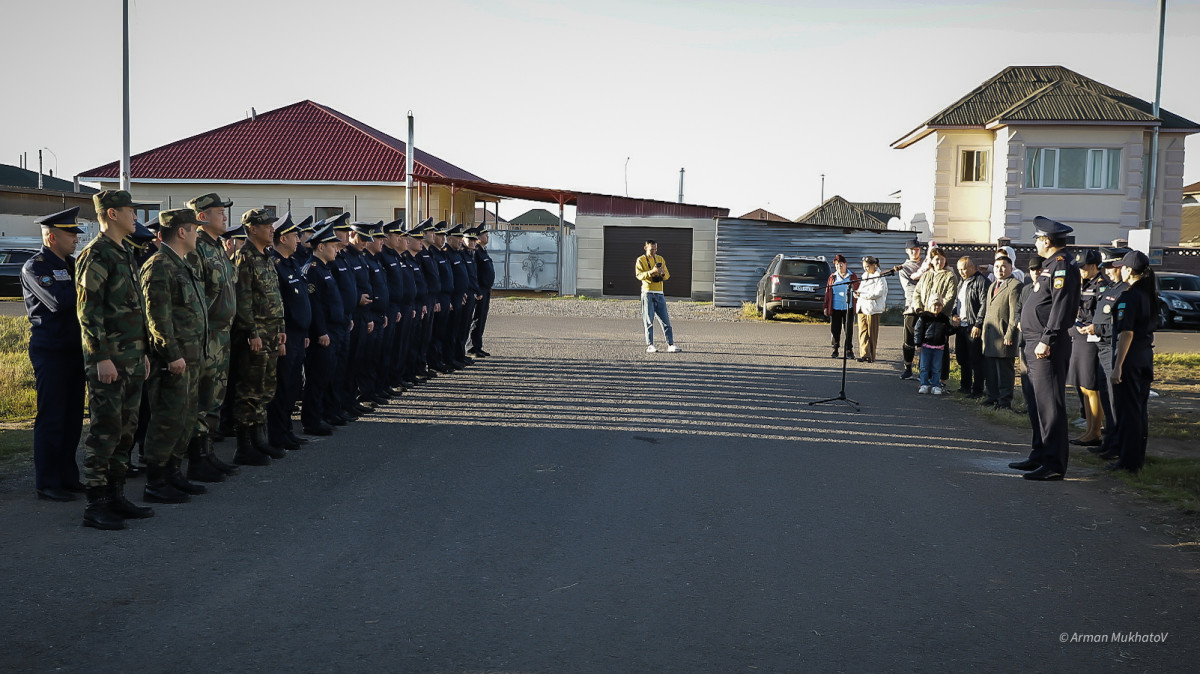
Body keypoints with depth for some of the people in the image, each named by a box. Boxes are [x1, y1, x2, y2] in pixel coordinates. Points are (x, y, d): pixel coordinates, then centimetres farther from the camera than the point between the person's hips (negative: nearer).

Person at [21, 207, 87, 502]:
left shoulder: (73, 264, 14)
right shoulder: (35, 267, -11)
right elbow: (59, 301, -25)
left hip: (75, 347, 8)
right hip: (50, 351, -8)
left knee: (73, 417, 11)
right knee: (51, 419, -3)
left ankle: (67, 477, 21)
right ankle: (46, 484, 5)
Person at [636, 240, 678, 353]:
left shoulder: (660, 259, 16)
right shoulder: (641, 260, 2)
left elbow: (667, 276, 11)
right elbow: (639, 275, -12)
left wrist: (663, 273, -12)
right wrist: (651, 272, -26)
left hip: (659, 293, 4)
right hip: (647, 293, -4)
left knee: (665, 320, 0)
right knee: (649, 321, -6)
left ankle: (670, 344, 0)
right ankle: (650, 345, -4)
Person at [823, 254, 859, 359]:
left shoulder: (853, 276, 8)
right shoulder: (832, 277, 11)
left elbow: (857, 291, 8)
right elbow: (827, 292, 11)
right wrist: (826, 307, 6)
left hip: (848, 307, -1)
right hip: (835, 307, 1)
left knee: (848, 329, 0)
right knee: (835, 329, 3)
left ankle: (849, 350, 7)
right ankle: (835, 350, 12)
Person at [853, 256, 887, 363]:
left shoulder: (879, 278, -3)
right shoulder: (865, 276, 21)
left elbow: (878, 293, -14)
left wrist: (862, 295, -15)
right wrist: (857, 293, 3)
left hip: (873, 309, -6)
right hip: (862, 308, 6)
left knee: (872, 333, -2)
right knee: (862, 332, -3)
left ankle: (871, 356, 4)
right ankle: (864, 354, -5)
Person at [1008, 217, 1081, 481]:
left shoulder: (1062, 266, -13)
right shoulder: (1050, 266, 18)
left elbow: (1061, 306, -21)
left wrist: (1046, 339, -24)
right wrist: (1029, 328, 18)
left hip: (1048, 348, -11)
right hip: (1035, 345, 11)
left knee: (1050, 405, -9)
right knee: (1036, 404, 16)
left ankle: (1055, 464, -7)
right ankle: (1039, 456, 25)